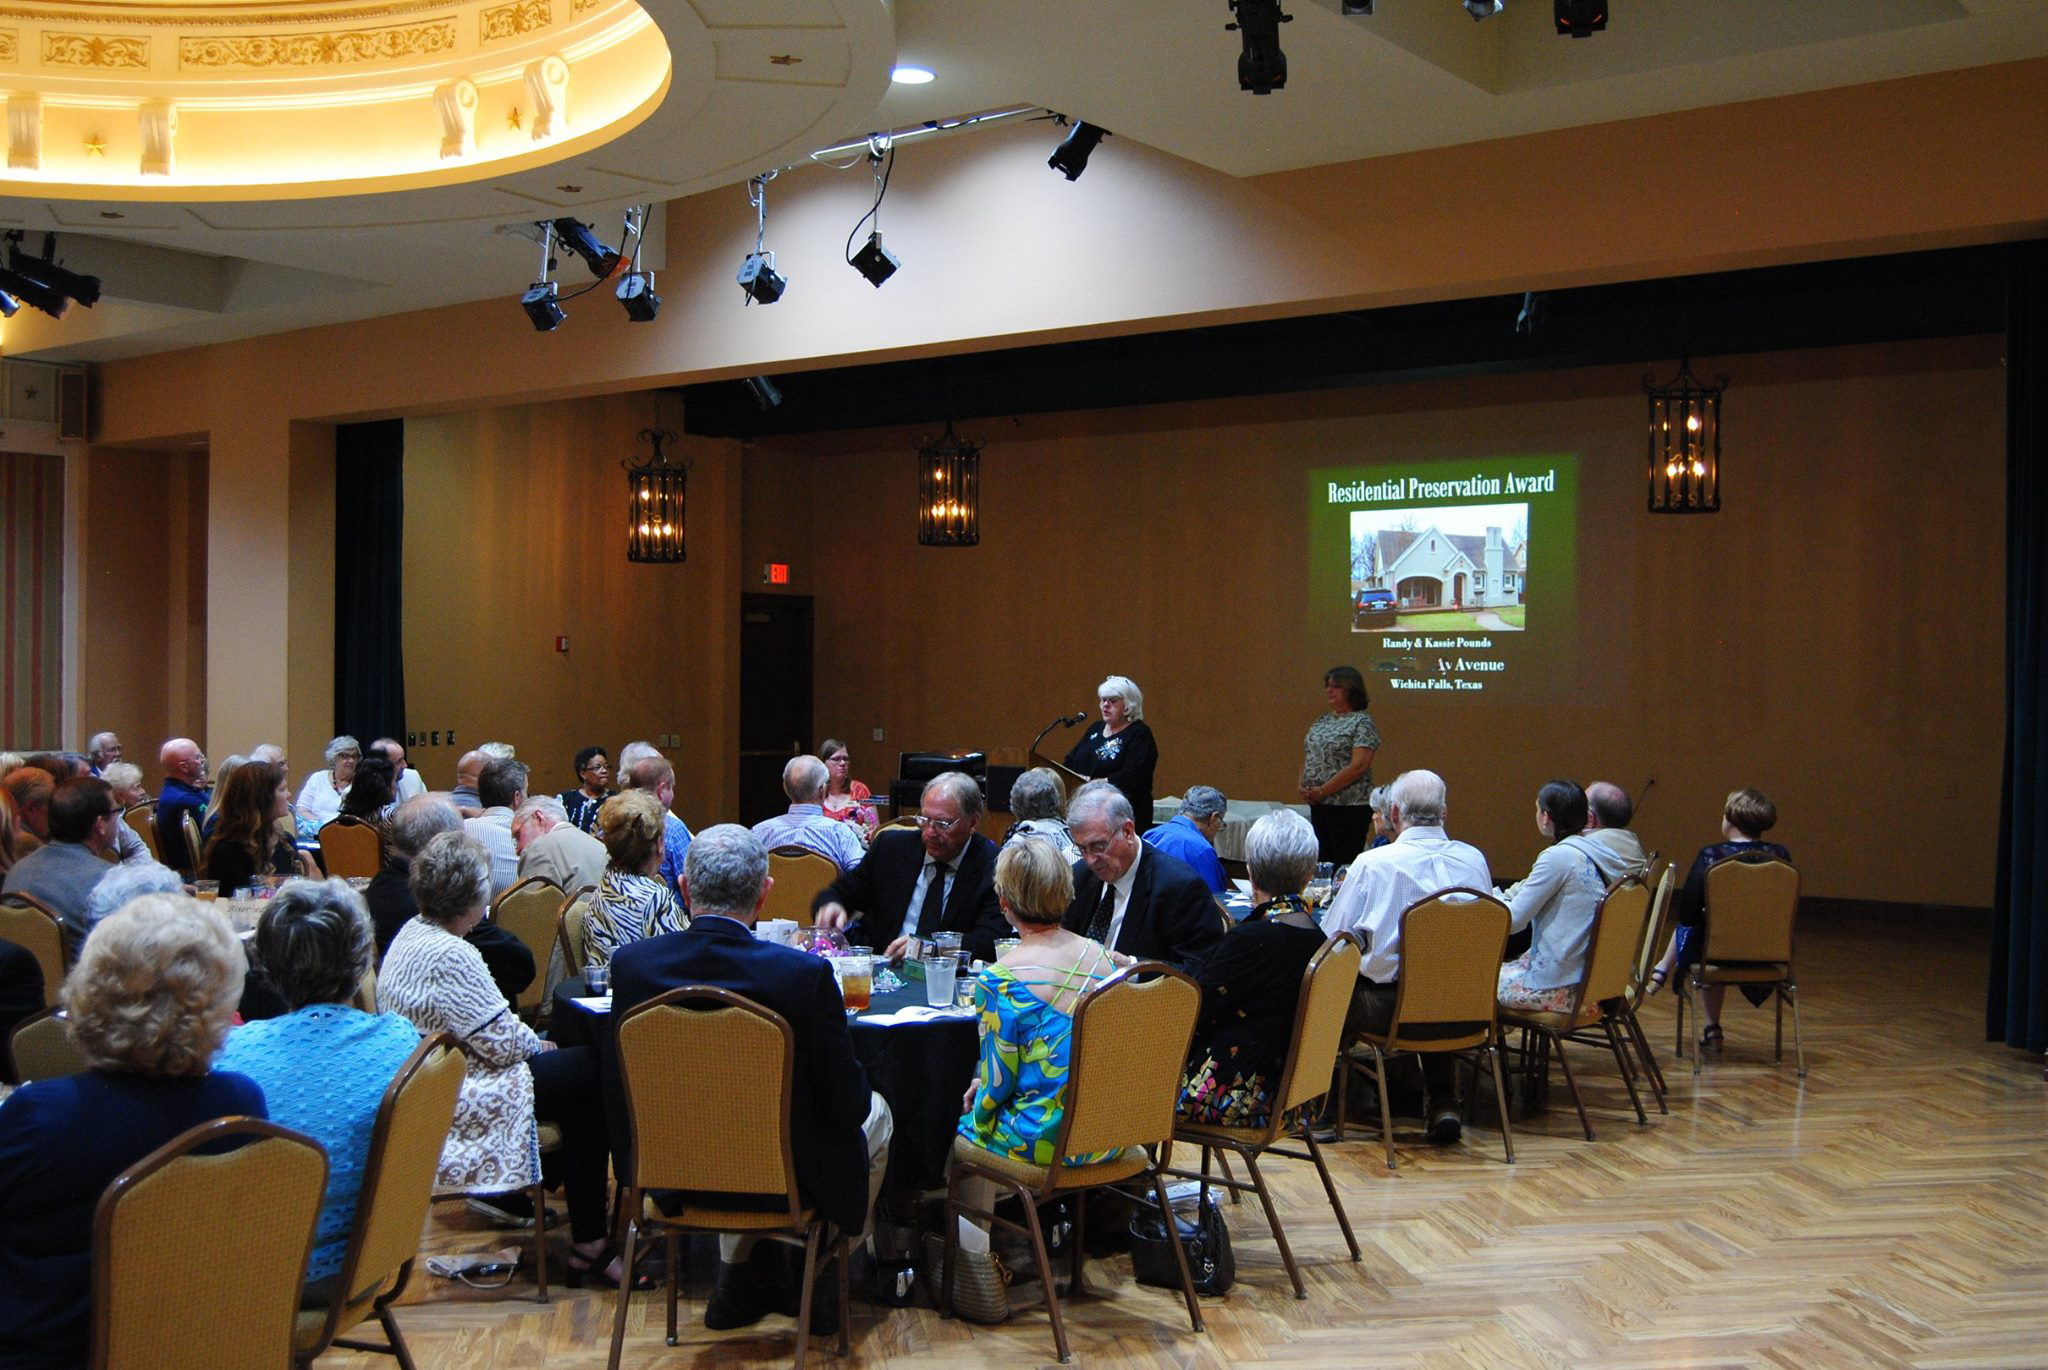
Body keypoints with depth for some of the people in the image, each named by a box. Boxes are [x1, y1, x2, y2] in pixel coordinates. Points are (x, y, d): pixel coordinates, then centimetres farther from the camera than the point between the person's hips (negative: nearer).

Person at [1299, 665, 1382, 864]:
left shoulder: (1362, 723, -8)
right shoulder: (1322, 721, 15)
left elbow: (1359, 766, -17)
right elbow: (1307, 758, 20)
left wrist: (1322, 791, -16)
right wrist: (1304, 788, 1)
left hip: (1349, 808, -7)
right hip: (1318, 806, 7)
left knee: (1345, 865, -6)